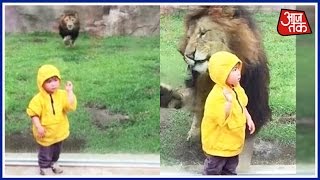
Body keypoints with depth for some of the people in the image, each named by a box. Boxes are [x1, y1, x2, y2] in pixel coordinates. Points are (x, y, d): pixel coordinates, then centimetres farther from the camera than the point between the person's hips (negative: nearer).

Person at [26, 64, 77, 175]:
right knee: (45, 152, 13)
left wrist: (69, 91, -28)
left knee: (56, 150, 27)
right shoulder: (39, 98, -21)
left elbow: (71, 106, -24)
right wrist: (38, 126, -25)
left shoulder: (62, 94, -12)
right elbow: (33, 113, -17)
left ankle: (53, 162, 53)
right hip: (45, 133, -4)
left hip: (59, 131, 4)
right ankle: (44, 167, 37)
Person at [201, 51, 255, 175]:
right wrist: (228, 102, -43)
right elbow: (222, 120, -35)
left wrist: (249, 119, 9)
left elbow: (242, 105, 16)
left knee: (230, 169, 26)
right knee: (213, 170, 14)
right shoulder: (216, 96, -32)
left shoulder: (236, 88, -4)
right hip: (218, 143, -8)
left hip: (232, 141, 8)